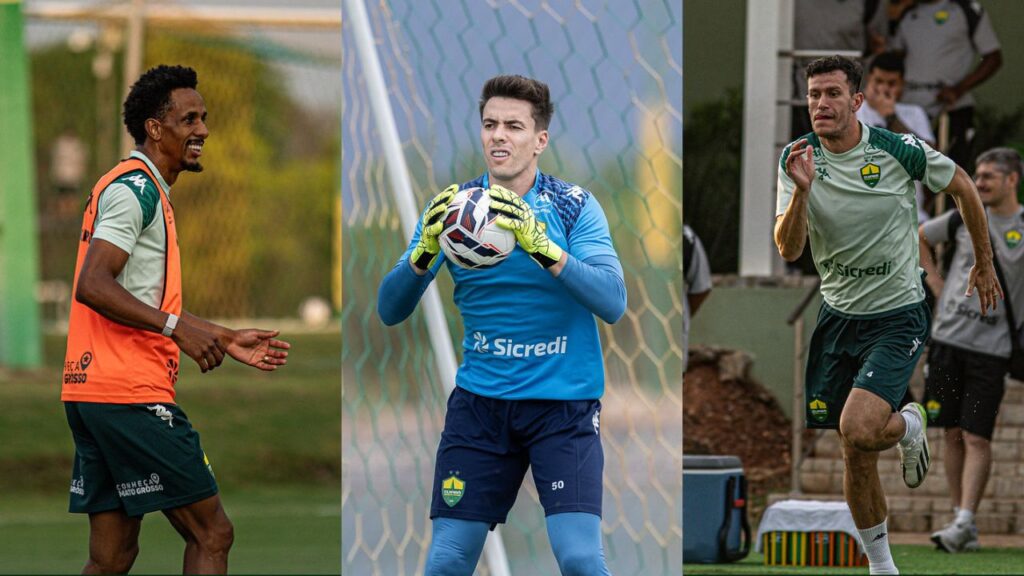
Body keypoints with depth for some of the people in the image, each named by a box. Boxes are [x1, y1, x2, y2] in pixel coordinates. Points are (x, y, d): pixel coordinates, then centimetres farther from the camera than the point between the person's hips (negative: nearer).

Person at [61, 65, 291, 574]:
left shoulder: (141, 189, 23)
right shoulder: (135, 187, -10)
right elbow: (92, 286, -22)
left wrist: (225, 340, 27)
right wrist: (178, 327, -25)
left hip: (91, 397, 10)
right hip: (131, 396, -10)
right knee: (212, 534, -6)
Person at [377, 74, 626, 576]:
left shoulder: (574, 208, -4)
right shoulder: (453, 207, 3)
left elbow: (612, 303, -17)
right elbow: (390, 309, -3)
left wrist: (540, 246, -30)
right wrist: (425, 251, -22)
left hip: (564, 402, -2)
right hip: (480, 399, 2)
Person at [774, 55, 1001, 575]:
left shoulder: (898, 151, -13)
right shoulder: (797, 159, -6)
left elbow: (962, 186, 5)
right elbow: (788, 248, -15)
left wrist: (984, 263, 13)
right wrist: (802, 189, -32)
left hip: (898, 315, -4)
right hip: (838, 314, 4)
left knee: (858, 429, -23)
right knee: (856, 457, 6)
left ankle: (908, 426, 11)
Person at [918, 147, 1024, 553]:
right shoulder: (966, 218, 7)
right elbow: (919, 237, 23)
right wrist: (932, 278, 12)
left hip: (991, 347, -3)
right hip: (948, 337, 3)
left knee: (977, 438, -9)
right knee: (953, 434, 5)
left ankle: (965, 521, -12)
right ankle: (961, 520, 12)